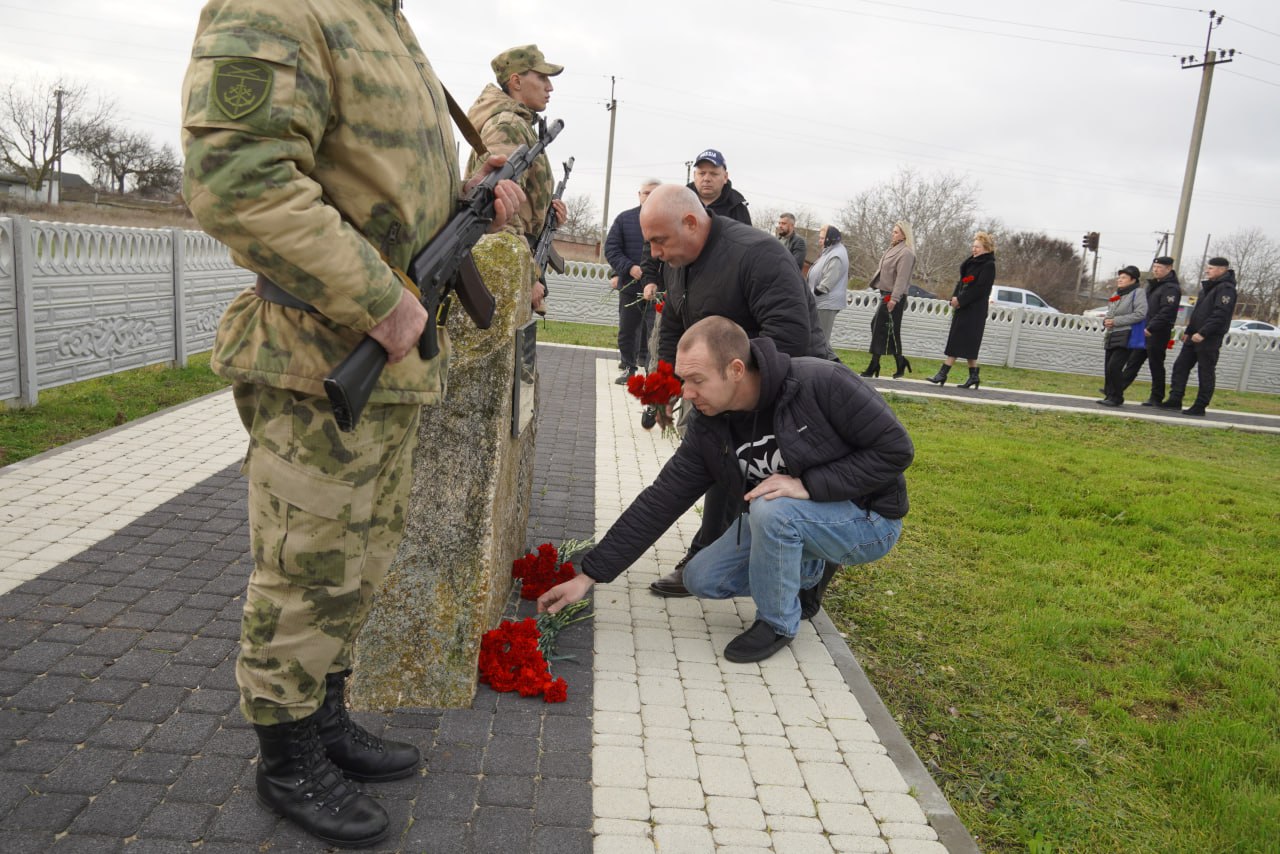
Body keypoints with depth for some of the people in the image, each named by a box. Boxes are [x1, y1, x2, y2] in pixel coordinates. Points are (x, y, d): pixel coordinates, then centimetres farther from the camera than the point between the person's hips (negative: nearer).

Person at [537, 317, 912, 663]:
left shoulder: (821, 383, -27)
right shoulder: (709, 431, -11)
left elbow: (895, 448, -22)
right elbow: (658, 503, -10)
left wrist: (808, 484, -30)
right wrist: (589, 576, -12)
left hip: (867, 520, -6)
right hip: (778, 520, 6)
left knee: (771, 509, -34)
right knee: (701, 579, -2)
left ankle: (778, 623, -8)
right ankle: (810, 573, 17)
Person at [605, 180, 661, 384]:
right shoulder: (625, 218, 6)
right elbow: (611, 248, 3)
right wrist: (629, 267, -12)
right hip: (630, 287, 3)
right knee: (627, 331, 12)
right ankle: (629, 369, 26)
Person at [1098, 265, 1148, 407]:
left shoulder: (1138, 293, -5)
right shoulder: (1116, 294, 18)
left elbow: (1140, 314, -16)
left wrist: (1116, 321, -17)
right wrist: (1106, 321, 3)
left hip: (1127, 338, -8)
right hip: (1112, 337, 8)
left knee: (1114, 366, -15)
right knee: (1108, 367, 6)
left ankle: (1116, 397, -7)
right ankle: (1109, 394, 16)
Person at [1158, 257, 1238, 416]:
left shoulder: (1226, 289, -11)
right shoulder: (1207, 287, 19)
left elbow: (1220, 314, -21)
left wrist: (1203, 333, -25)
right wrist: (1188, 331, 16)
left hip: (1210, 339, -9)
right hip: (1194, 336, 9)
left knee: (1206, 372, -2)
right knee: (1180, 366, 6)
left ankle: (1200, 406, 2)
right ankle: (1175, 400, 10)